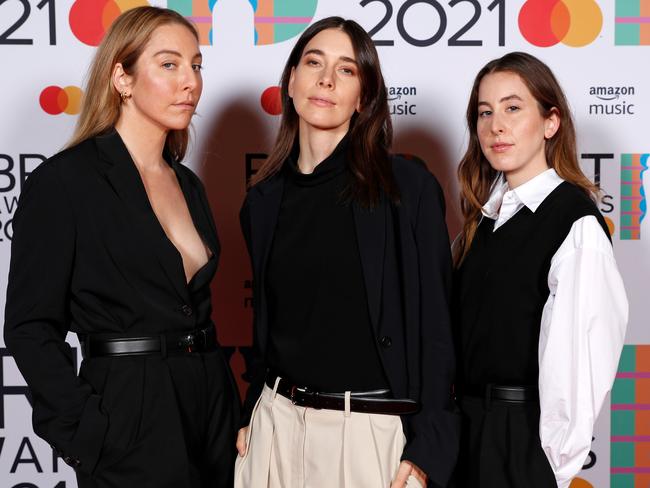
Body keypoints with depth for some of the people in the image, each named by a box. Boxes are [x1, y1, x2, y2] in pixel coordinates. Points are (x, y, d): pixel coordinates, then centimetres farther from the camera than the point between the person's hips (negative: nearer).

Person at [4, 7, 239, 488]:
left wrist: (229, 410, 9)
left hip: (211, 409, 7)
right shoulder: (63, 181, -10)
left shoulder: (188, 184, 11)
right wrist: (86, 434, -16)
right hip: (130, 418, -6)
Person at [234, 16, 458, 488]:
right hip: (277, 423, 4)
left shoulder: (408, 186, -8)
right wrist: (250, 416, 12)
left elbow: (435, 324, -8)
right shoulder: (264, 199, 5)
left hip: (375, 430, -4)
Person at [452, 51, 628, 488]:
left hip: (524, 436, -6)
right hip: (466, 429, 6)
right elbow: (462, 331, 10)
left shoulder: (577, 224, -14)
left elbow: (580, 354, -15)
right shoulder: (483, 217, 8)